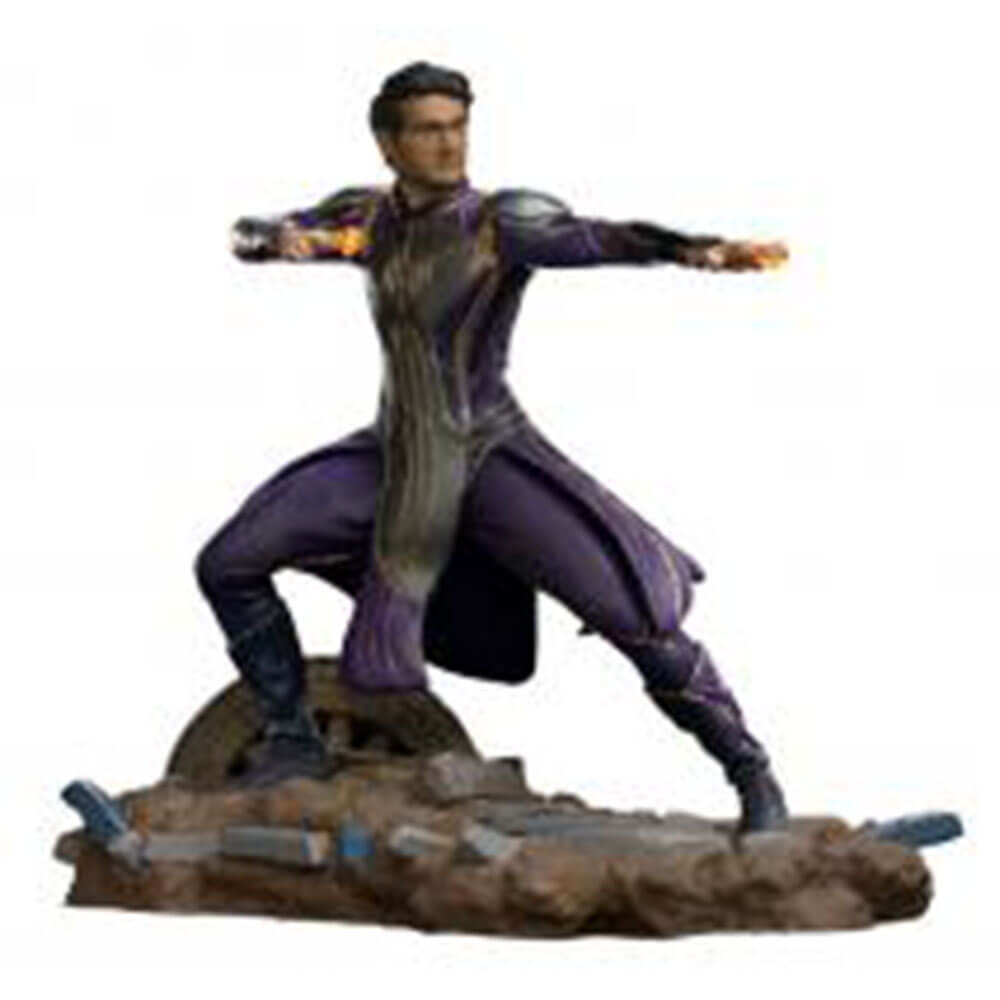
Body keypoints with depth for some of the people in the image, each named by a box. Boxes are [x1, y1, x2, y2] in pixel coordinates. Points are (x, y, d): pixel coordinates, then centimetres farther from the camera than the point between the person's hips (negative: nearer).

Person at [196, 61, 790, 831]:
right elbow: (246, 236, 0)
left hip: (495, 458, -5)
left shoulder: (504, 220, -17)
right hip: (397, 456, 6)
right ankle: (297, 742, 16)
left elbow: (603, 239, -33)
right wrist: (284, 240, -25)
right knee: (227, 566, 1)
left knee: (633, 613, -20)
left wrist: (707, 251, -51)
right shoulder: (368, 215, 1)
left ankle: (753, 773, -4)